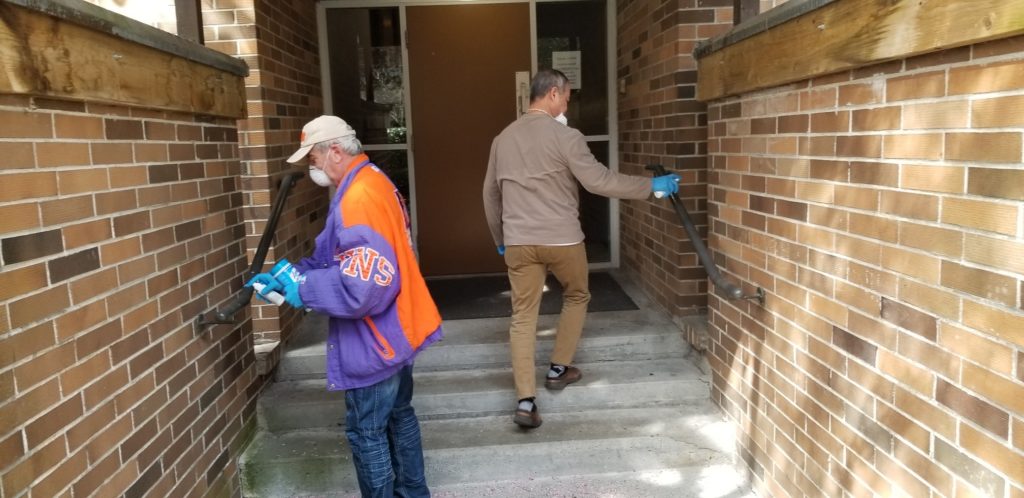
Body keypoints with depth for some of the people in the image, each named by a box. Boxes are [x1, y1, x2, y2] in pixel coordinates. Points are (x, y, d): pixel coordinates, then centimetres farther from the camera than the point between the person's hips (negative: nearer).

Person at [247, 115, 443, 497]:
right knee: (399, 417, 22)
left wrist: (302, 287, -18)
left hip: (376, 342, -10)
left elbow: (361, 288, -31)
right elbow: (332, 258, 14)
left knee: (366, 433, 6)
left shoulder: (359, 198, -25)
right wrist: (287, 275, 5)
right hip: (396, 332, 10)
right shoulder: (372, 183, 8)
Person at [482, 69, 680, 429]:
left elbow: (490, 194, 15)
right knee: (576, 297, 23)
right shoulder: (565, 136, -9)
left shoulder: (502, 139, 10)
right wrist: (652, 186, -5)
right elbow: (600, 181, -14)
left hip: (519, 242, 4)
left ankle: (525, 402, 0)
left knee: (523, 316, 5)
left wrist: (500, 239, 26)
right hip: (562, 238, -4)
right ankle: (559, 370, 31)